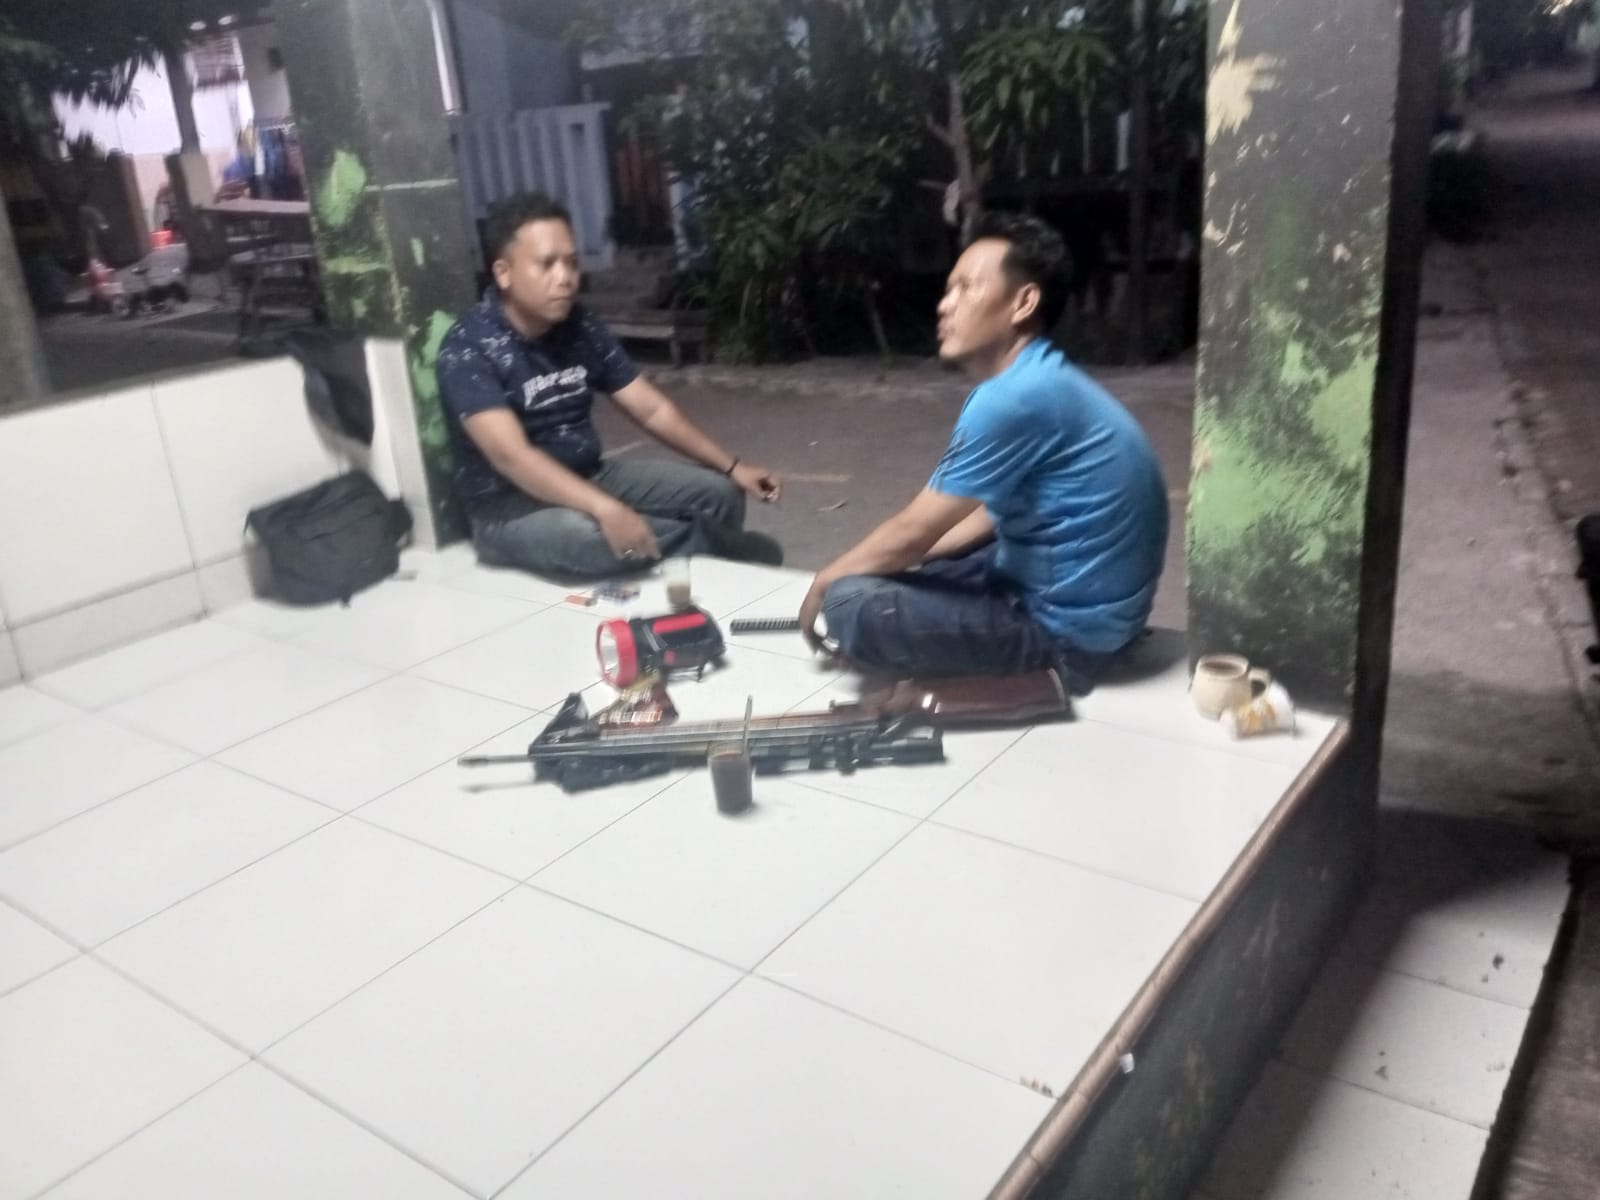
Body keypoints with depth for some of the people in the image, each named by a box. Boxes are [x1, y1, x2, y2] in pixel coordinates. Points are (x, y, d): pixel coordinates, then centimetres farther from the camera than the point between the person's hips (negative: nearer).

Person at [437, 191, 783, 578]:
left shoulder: (581, 326, 1)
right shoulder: (468, 348, -19)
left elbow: (652, 409, 6)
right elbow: (511, 456, -31)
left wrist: (732, 467, -3)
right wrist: (606, 509, -44)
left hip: (590, 476, 7)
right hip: (510, 506, -7)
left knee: (717, 493, -4)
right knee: (587, 539, -37)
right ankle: (727, 546, -14)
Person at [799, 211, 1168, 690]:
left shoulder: (1014, 398, -24)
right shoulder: (1041, 380, 8)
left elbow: (912, 531, -17)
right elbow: (992, 513, 17)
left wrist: (824, 580, -1)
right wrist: (905, 560, 11)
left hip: (1067, 627, -10)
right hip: (1063, 588, 10)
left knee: (851, 603, -20)